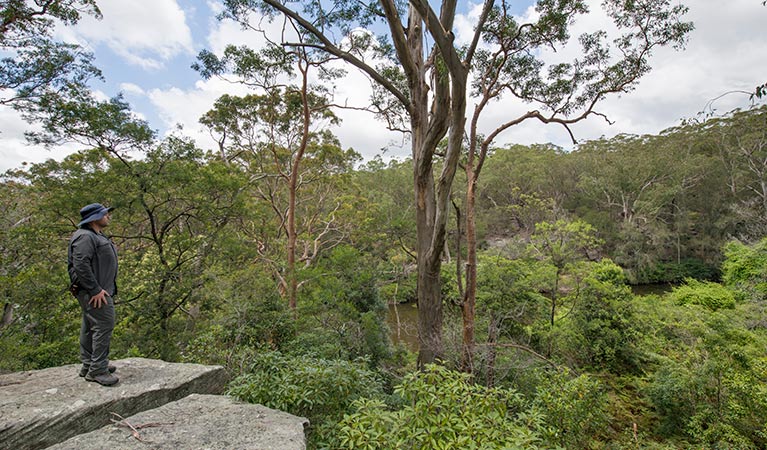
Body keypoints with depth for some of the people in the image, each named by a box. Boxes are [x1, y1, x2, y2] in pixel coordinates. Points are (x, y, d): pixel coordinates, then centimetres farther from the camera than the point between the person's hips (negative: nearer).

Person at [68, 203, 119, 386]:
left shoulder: (96, 236, 20)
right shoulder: (84, 237, -15)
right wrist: (95, 290, -23)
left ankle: (89, 365, 24)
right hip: (95, 293, -11)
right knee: (104, 325, -11)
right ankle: (98, 369, -5)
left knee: (90, 327, 15)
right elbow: (80, 265, -23)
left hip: (99, 290, 11)